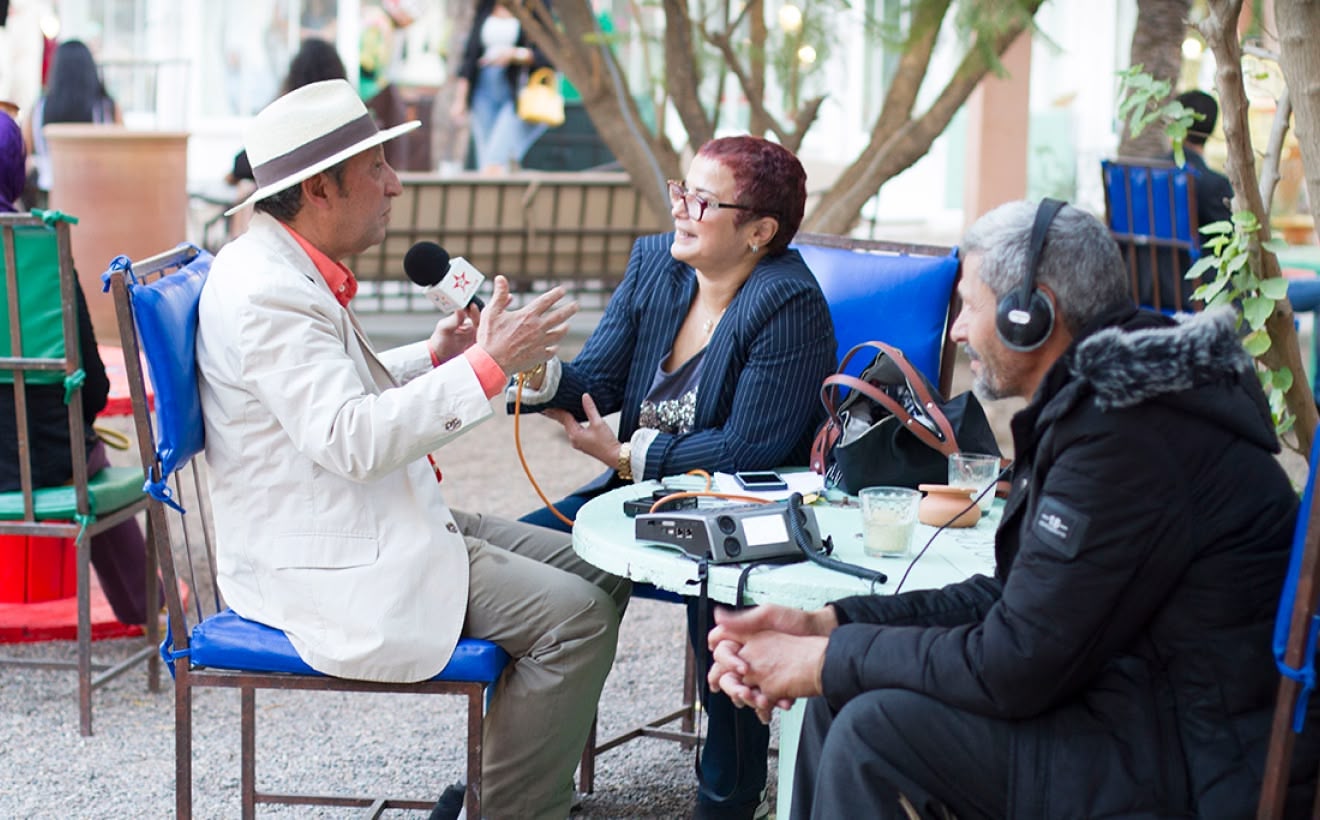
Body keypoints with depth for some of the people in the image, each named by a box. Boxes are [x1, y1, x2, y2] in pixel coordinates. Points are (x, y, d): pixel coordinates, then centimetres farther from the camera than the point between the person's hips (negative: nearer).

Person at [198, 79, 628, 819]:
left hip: (374, 526, 11)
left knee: (598, 571, 10)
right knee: (574, 616, -19)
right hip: (327, 564, -11)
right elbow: (350, 440, -29)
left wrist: (433, 357, 10)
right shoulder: (264, 290, -21)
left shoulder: (295, 270, 12)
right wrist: (485, 366, -26)